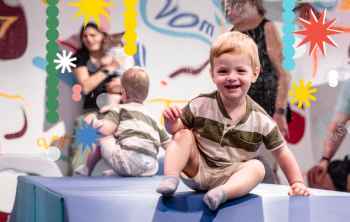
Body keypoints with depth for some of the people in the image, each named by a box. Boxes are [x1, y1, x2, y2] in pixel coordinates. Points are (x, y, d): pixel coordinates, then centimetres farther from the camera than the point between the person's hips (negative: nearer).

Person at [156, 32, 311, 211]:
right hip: (197, 171, 1)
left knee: (256, 167, -27)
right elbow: (179, 127, 2)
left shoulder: (261, 120, -8)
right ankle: (170, 179, -28)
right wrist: (172, 122, -22)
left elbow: (281, 152, 2)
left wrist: (297, 183, 2)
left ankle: (223, 192, -46)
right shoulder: (200, 105, -7)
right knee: (183, 135, -17)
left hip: (230, 177, -1)